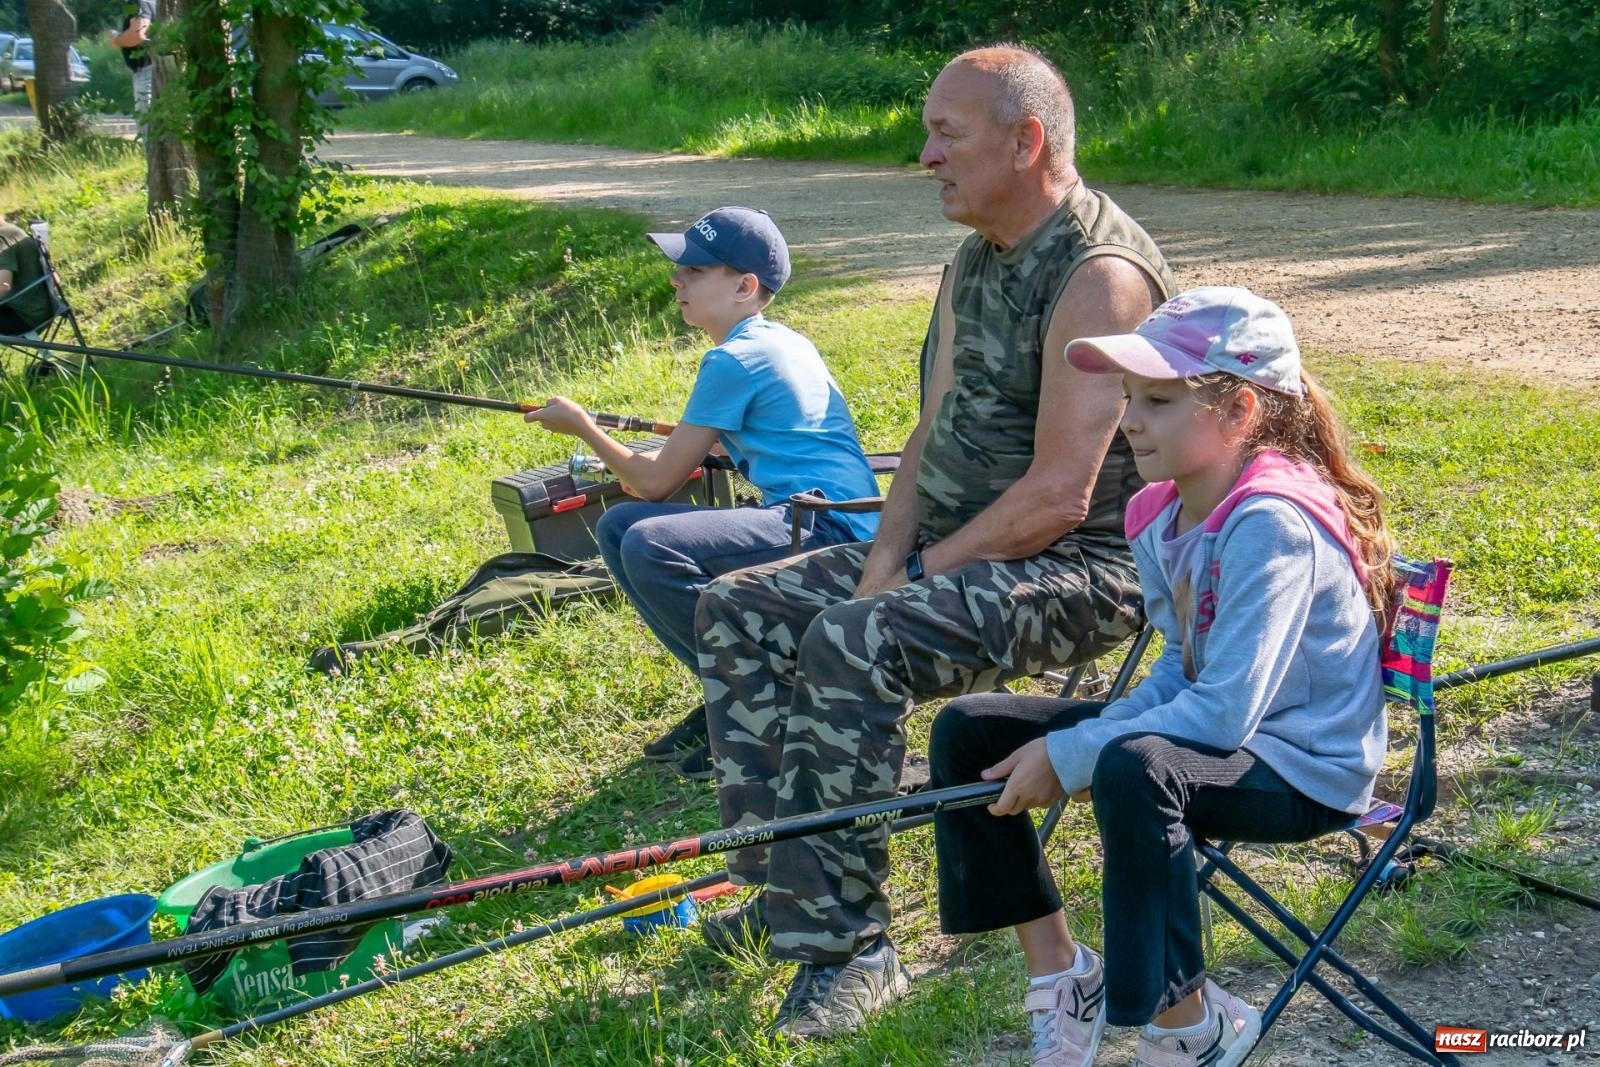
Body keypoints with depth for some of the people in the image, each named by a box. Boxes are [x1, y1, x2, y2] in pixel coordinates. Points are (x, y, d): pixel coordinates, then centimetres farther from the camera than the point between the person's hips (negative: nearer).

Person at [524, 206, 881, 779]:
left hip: (829, 531, -10)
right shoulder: (776, 341, 17)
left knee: (649, 545, -29)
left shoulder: (735, 360, -12)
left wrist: (581, 426, 8)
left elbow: (656, 481, -7)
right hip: (802, 522, 10)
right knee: (619, 528, 8)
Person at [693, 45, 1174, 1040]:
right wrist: (885, 560, -3)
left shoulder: (1099, 274, -20)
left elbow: (1056, 497, -24)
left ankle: (850, 947, -21)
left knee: (852, 645, -32)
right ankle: (792, 891, 4)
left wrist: (919, 577, -17)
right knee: (739, 611, 3)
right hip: (955, 547, 10)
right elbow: (934, 432, 12)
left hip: (1078, 571, -10)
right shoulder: (976, 261, 11)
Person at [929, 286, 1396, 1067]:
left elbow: (1224, 713, -30)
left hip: (1302, 767, -9)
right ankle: (1058, 969, 10)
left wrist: (1071, 754, -24)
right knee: (967, 731, 3)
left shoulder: (1269, 524, -25)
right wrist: (1081, 739, -8)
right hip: (1211, 723, 9)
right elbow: (1181, 670, 11)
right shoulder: (1161, 517, 2)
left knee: (1133, 769, -41)